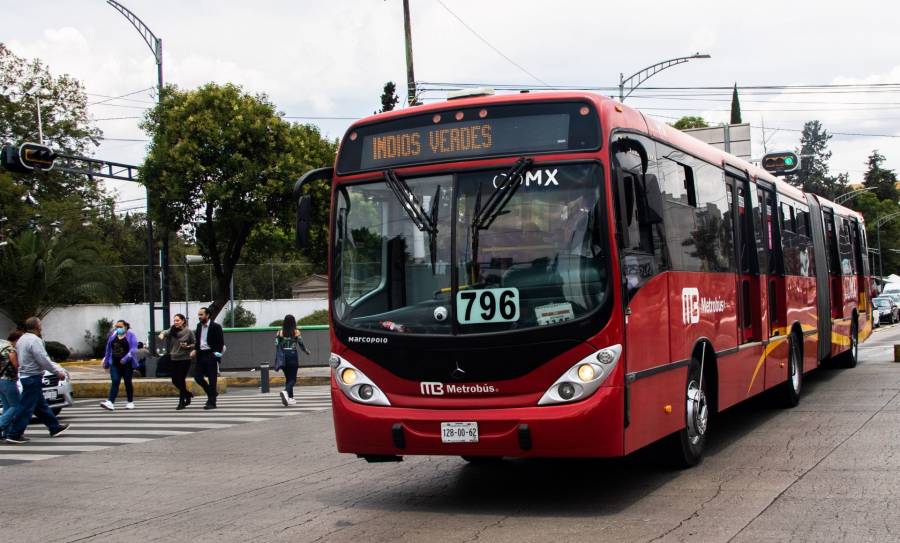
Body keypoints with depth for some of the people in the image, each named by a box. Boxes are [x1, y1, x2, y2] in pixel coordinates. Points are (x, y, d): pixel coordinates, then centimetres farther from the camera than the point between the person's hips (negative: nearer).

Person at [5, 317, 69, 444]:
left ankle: (55, 427, 26)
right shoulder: (34, 340, -18)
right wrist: (58, 371, -11)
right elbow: (44, 361, -21)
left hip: (25, 375, 10)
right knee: (26, 407, -6)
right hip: (33, 377, -10)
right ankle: (14, 434, -5)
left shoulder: (21, 339, 12)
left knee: (41, 405, 16)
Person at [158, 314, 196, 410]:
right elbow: (166, 332, -9)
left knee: (181, 380, -6)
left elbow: (194, 344, 1)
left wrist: (188, 346, -17)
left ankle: (182, 402, 4)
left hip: (184, 359, -5)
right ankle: (188, 394, 32)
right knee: (175, 381, 8)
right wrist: (162, 334, -31)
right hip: (174, 359, 5)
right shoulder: (172, 330, 6)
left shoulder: (188, 332, -5)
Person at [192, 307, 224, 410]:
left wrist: (217, 354, -16)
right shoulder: (199, 326, 11)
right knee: (197, 376, 3)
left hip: (211, 355, -7)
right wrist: (195, 350, 3)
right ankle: (211, 393, 24)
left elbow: (221, 342, -8)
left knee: (212, 379, -2)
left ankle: (211, 402, 4)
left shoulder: (216, 326, -8)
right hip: (201, 355, 7)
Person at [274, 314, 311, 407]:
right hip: (293, 355, -3)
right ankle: (286, 392, -27)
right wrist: (307, 351, 19)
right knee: (292, 378, 0)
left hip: (283, 357, 3)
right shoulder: (296, 332, -5)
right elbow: (301, 344, 0)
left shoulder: (279, 333, 1)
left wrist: (278, 359, 4)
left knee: (288, 378, 16)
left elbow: (277, 345, -3)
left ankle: (290, 398, 18)